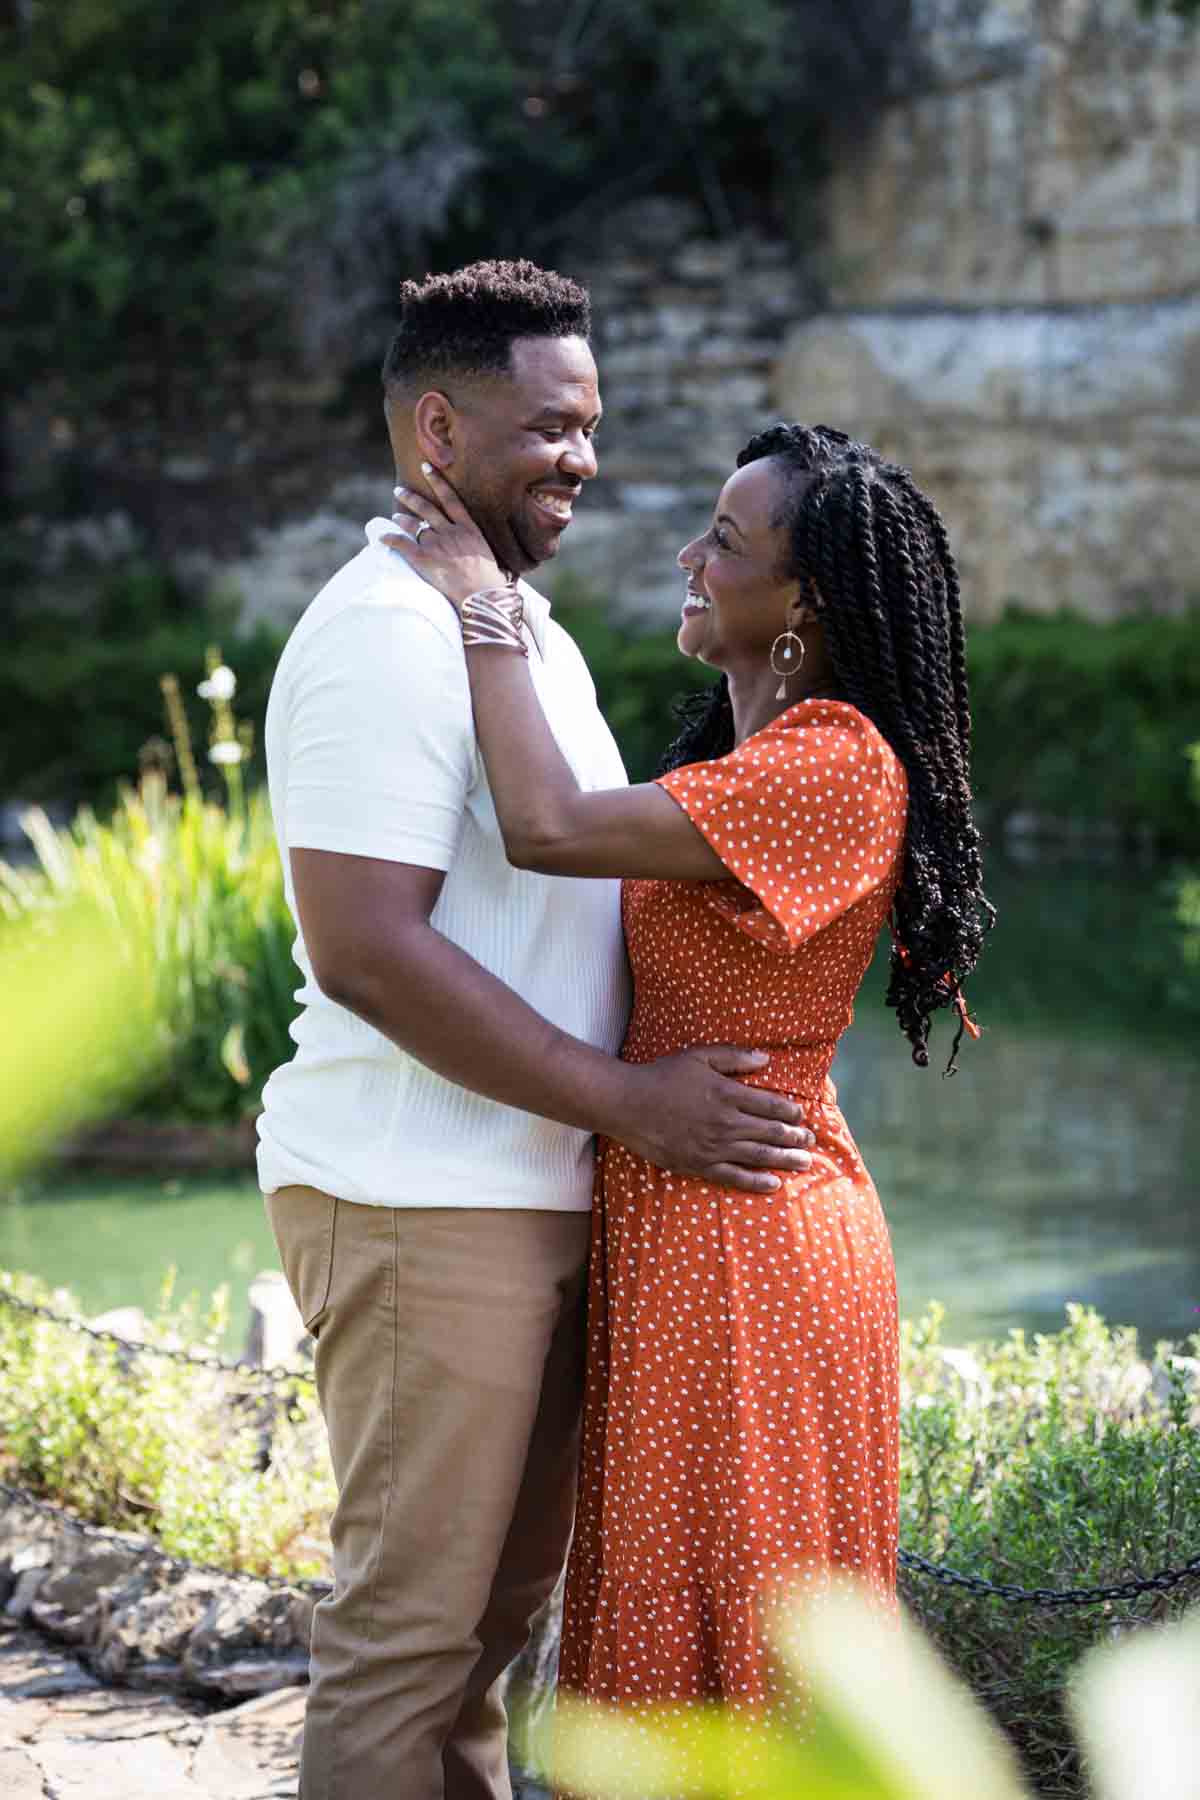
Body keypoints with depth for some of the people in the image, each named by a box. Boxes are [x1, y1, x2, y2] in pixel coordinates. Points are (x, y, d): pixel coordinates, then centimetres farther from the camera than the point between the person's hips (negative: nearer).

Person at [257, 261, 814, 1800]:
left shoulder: (524, 624, 16)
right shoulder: (386, 635, -16)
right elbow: (369, 952, -23)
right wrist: (633, 1103, -21)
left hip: (536, 1196, 10)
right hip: (422, 1206, -10)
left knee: (501, 1593, 17)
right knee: (410, 1620, -3)